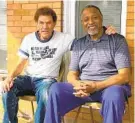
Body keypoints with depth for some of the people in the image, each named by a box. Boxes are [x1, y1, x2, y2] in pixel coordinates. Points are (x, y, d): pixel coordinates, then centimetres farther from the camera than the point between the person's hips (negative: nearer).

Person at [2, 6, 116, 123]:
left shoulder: (63, 39, -2)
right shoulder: (28, 39, 8)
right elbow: (21, 64, 10)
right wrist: (10, 76, -8)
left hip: (47, 79, -3)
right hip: (28, 78, 3)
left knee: (46, 95, -38)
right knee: (8, 89, -27)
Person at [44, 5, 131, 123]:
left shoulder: (118, 40, 1)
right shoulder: (78, 44, 14)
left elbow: (124, 76, -6)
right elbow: (72, 74, 11)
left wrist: (96, 86, -20)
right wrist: (78, 85, -15)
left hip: (110, 86, -3)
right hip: (84, 86, 3)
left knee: (113, 95, -38)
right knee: (56, 89, -22)